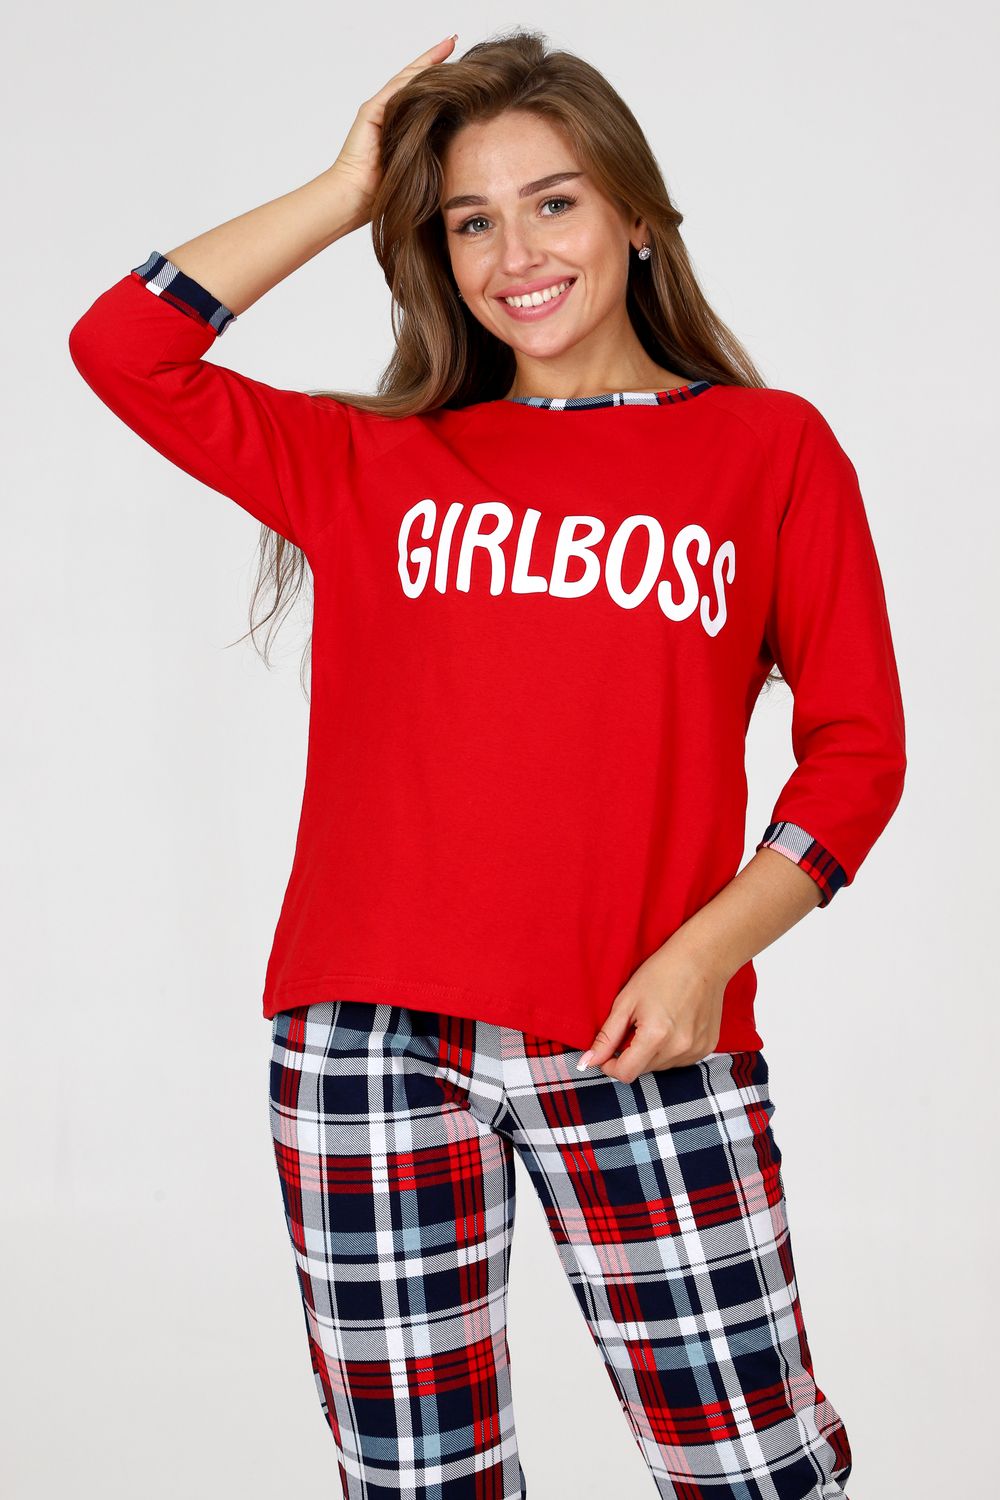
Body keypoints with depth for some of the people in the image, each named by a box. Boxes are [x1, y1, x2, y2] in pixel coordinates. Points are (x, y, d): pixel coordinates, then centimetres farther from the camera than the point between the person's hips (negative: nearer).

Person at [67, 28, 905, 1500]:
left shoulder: (770, 447, 7)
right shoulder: (378, 465, 11)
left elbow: (856, 745, 4)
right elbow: (121, 346, 4)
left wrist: (705, 950, -9)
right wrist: (350, 186, 7)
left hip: (645, 1049, -1)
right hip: (373, 1042, 2)